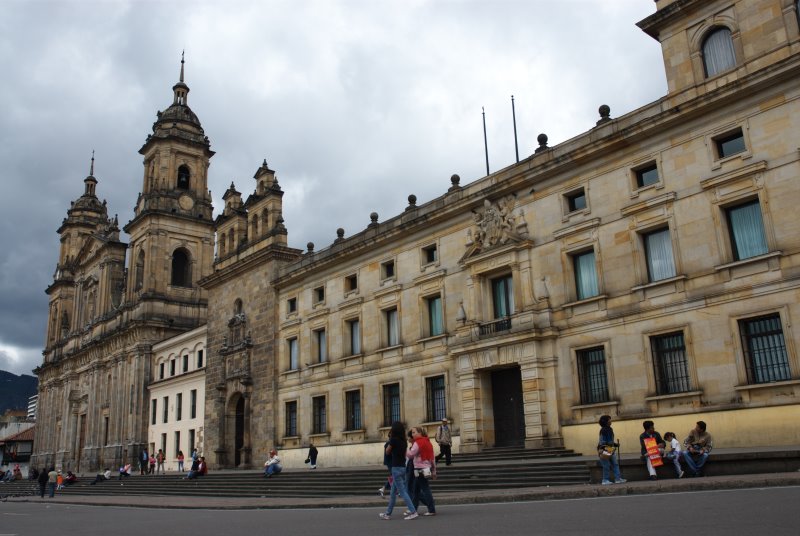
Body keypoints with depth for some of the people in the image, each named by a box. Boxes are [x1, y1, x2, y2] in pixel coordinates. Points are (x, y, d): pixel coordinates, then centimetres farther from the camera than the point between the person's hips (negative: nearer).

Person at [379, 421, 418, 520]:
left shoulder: (394, 440, -12)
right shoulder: (403, 441, 8)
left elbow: (387, 452, 0)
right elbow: (404, 454, 11)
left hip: (396, 468, -8)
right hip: (403, 467, 8)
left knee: (402, 491, -7)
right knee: (393, 492, 16)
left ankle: (413, 512, -13)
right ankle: (388, 513, 23)